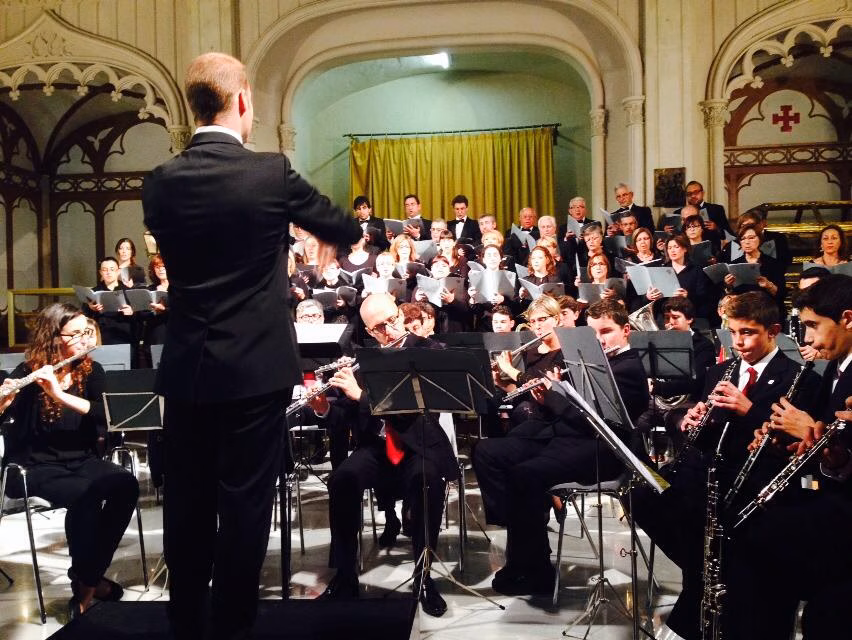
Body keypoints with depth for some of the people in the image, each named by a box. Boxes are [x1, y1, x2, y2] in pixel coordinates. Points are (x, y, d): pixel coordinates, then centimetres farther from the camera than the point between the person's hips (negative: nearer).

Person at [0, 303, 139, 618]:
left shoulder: (92, 371, 2)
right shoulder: (28, 372, -6)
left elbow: (106, 415, -15)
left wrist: (61, 394, -27)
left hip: (81, 460, 4)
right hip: (36, 466, -3)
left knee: (126, 485, -25)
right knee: (85, 496, -33)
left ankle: (91, 575, -8)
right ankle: (84, 584, -13)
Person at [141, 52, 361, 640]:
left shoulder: (161, 184, 1)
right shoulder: (271, 172, -9)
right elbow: (346, 230, 4)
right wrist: (349, 231, 28)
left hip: (186, 367, 4)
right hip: (256, 367, -4)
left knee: (187, 502, 14)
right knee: (244, 502, 6)